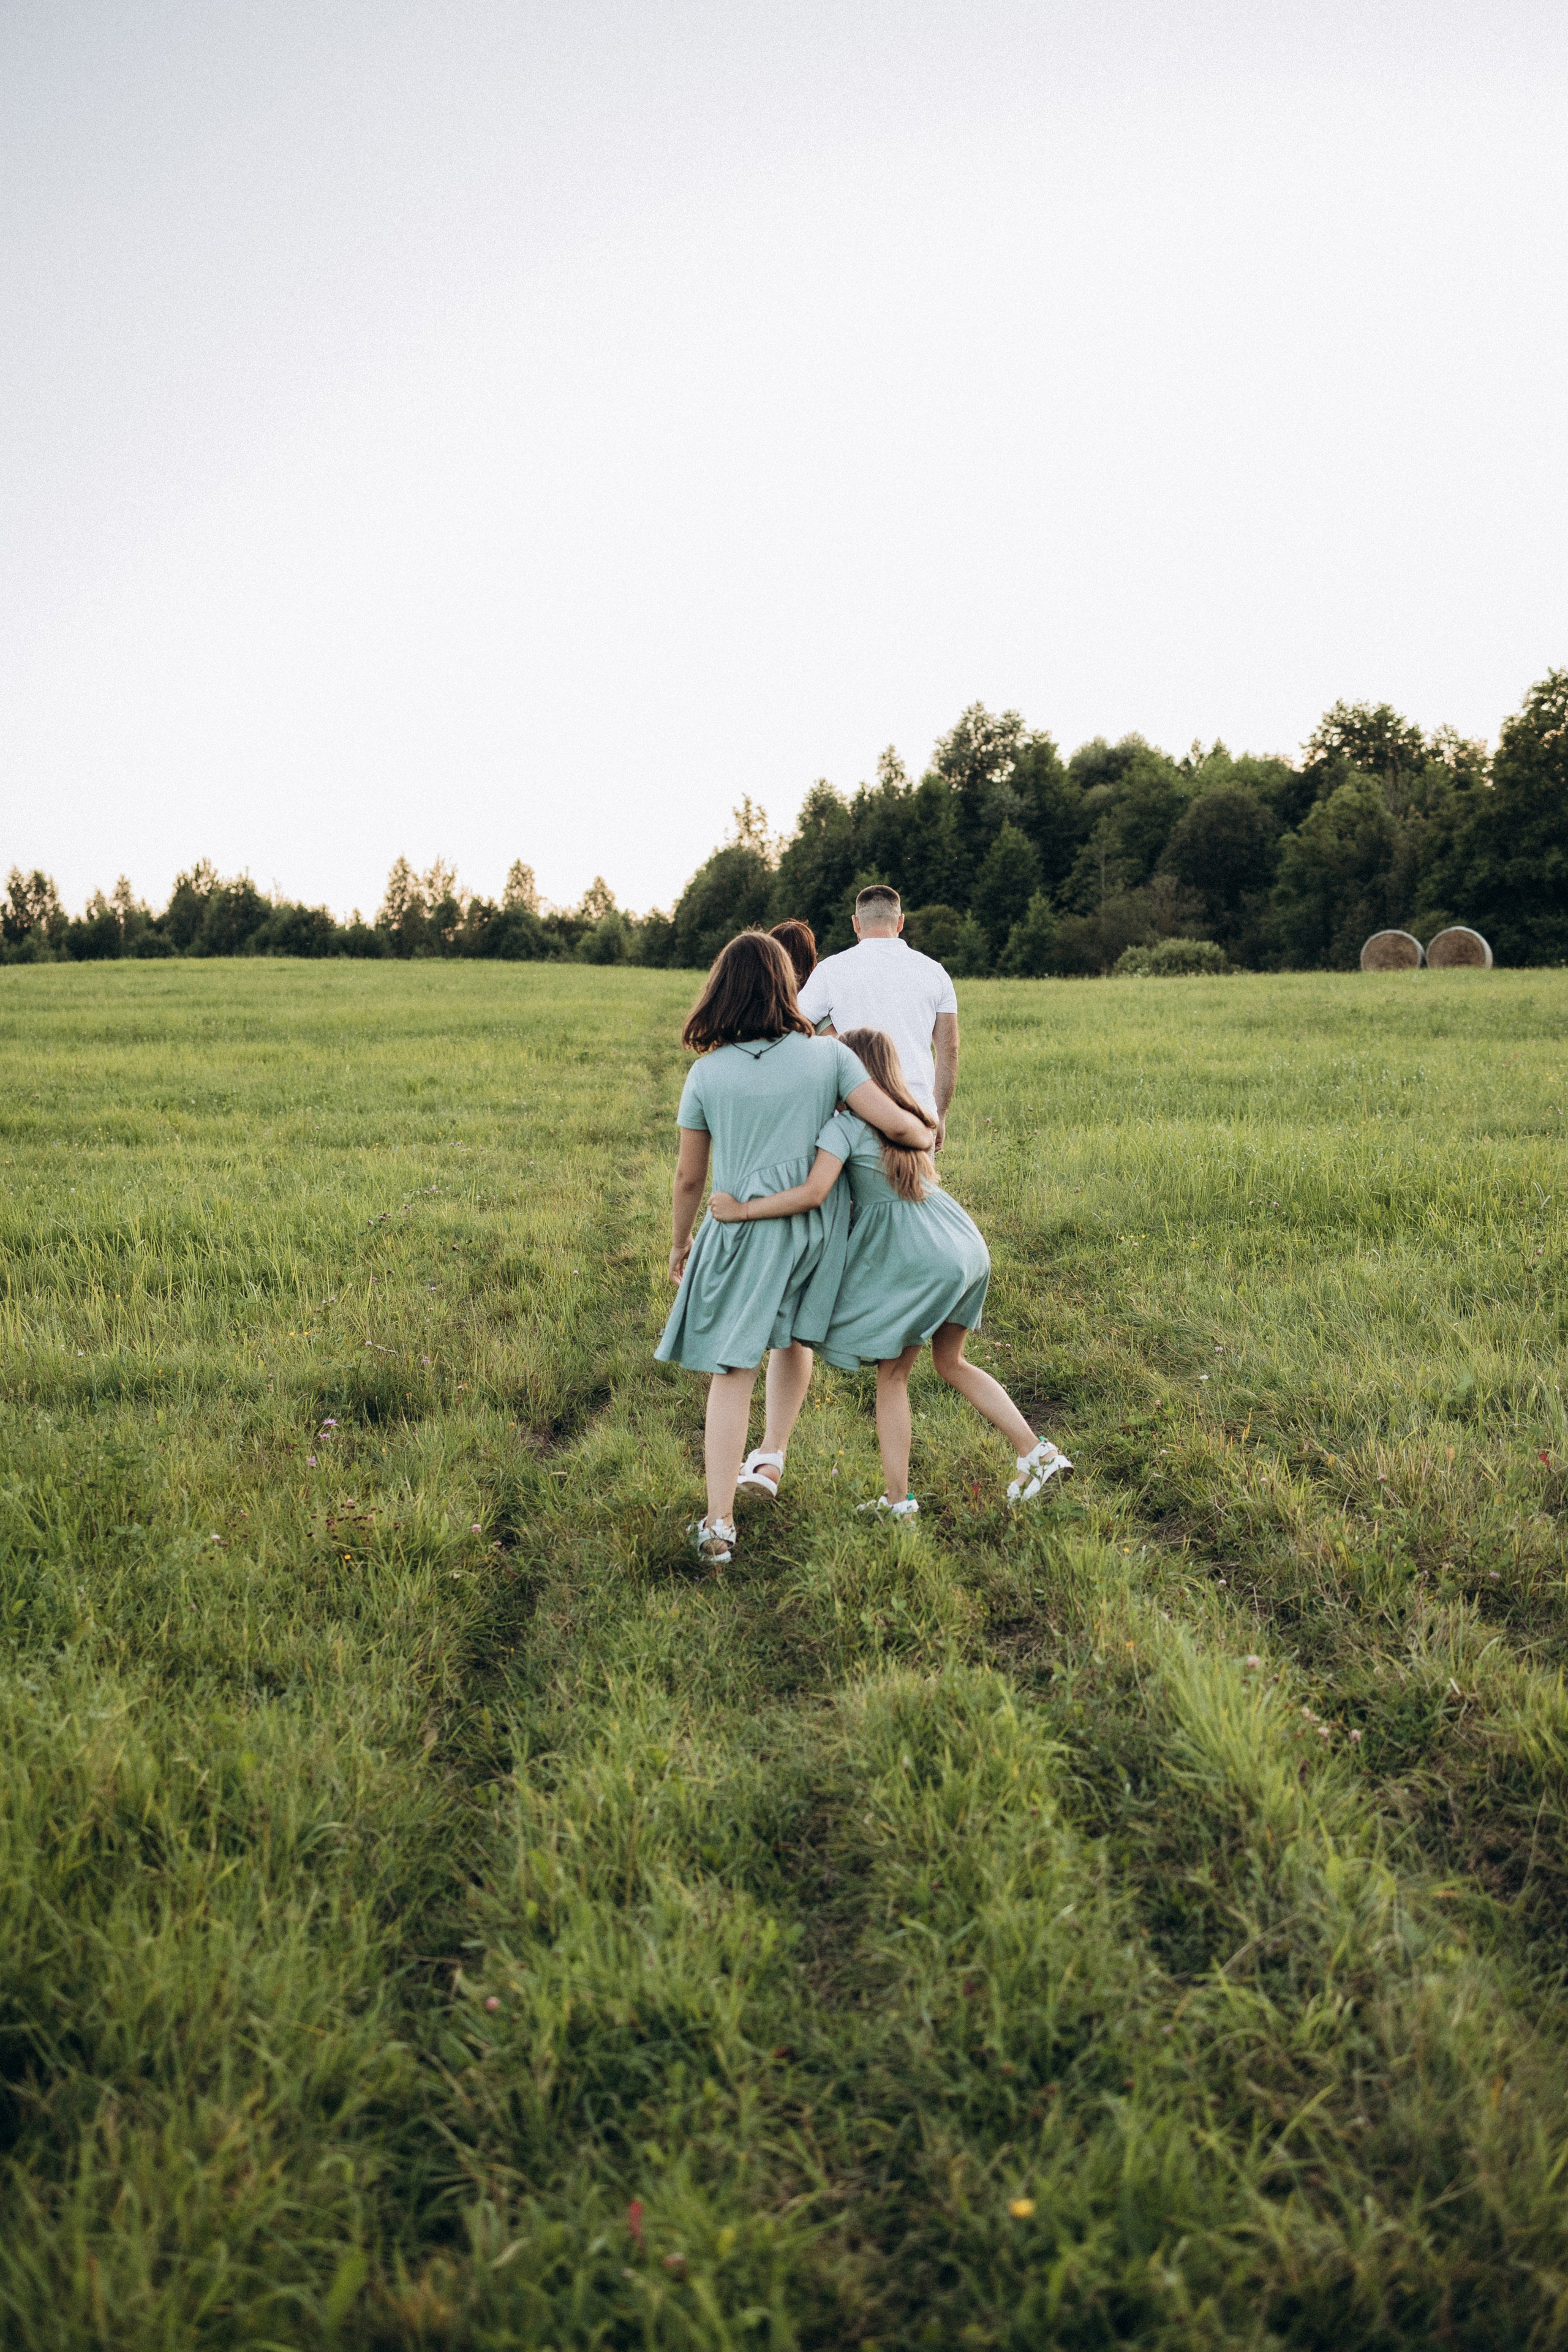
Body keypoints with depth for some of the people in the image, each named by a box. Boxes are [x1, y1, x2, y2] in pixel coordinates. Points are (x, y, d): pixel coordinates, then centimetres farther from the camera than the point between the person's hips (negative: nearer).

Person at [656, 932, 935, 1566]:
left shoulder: (708, 1073, -5)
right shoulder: (827, 1055, -5)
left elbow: (688, 1177, 1)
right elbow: (894, 1123, -10)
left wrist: (679, 1244, 17)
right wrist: (928, 1135, 13)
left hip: (744, 1231, -2)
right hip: (817, 1228, 2)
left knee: (732, 1372, 2)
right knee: (793, 1336, 29)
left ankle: (718, 1524, -1)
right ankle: (772, 1456, 35)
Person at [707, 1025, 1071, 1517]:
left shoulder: (844, 1125, -11)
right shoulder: (908, 1116, 14)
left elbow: (813, 1193, -22)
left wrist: (742, 1210, -17)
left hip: (914, 1261, -8)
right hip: (964, 1248, 8)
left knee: (891, 1376, 7)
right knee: (951, 1363, 23)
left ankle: (898, 1500, 11)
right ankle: (1037, 1453, 18)